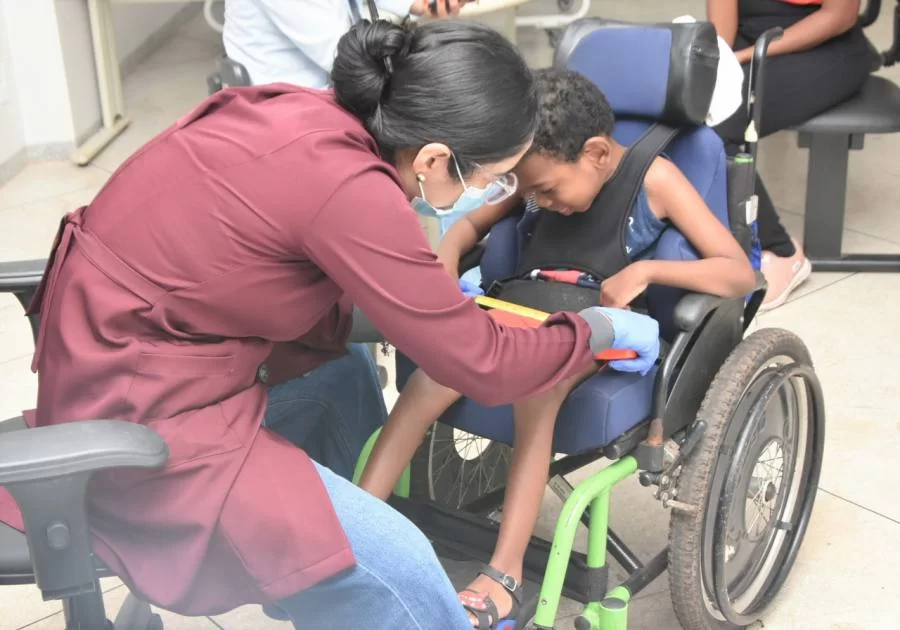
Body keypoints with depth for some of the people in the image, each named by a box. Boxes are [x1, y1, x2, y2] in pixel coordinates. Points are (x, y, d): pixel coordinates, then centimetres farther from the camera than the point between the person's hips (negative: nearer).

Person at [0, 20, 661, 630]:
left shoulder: (308, 115, -3)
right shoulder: (344, 186, -26)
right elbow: (479, 365, -16)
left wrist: (440, 296, 12)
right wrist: (601, 328, 0)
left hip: (107, 362, 9)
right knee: (394, 569, -12)